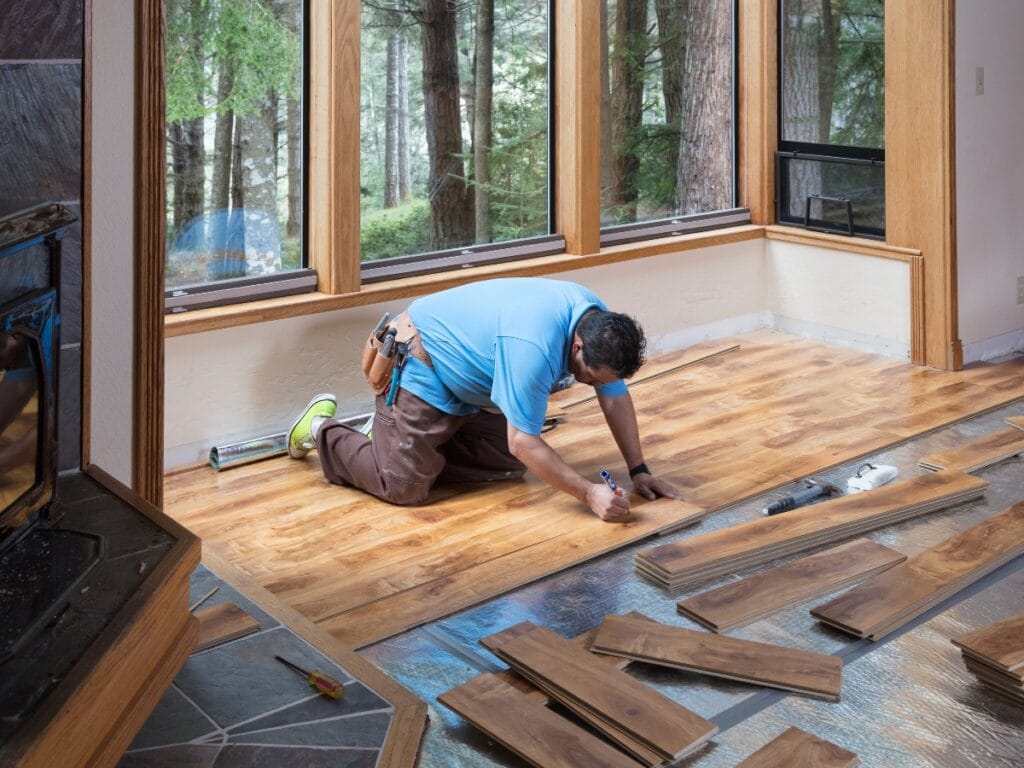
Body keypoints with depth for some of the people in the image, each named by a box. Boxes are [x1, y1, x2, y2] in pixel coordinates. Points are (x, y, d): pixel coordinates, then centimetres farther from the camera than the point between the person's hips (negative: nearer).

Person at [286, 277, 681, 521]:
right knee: (403, 487, -14)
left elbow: (616, 398, 0)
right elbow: (524, 442, -33)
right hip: (420, 367, -9)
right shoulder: (534, 347, -38)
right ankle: (323, 430, 10)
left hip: (467, 381, 9)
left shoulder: (599, 325, -12)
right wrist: (589, 494, -31)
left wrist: (639, 471, -4)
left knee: (508, 465, 4)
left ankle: (406, 439, 18)